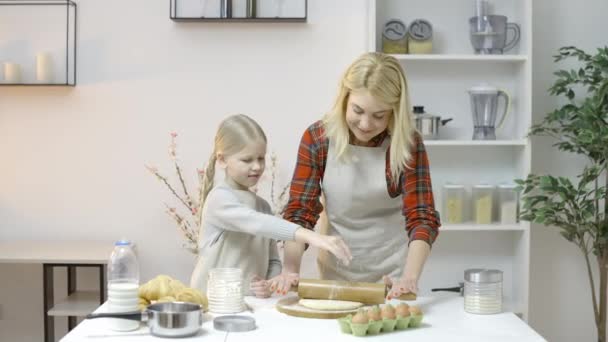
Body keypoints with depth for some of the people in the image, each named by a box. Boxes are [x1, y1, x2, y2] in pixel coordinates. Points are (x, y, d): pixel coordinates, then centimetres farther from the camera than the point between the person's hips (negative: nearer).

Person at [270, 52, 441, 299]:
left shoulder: (407, 144, -17)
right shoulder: (317, 138, -12)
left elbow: (422, 216, -21)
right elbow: (300, 211, -12)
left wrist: (410, 278, -36)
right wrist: (290, 269, -27)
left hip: (391, 272, -1)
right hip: (335, 268, 2)